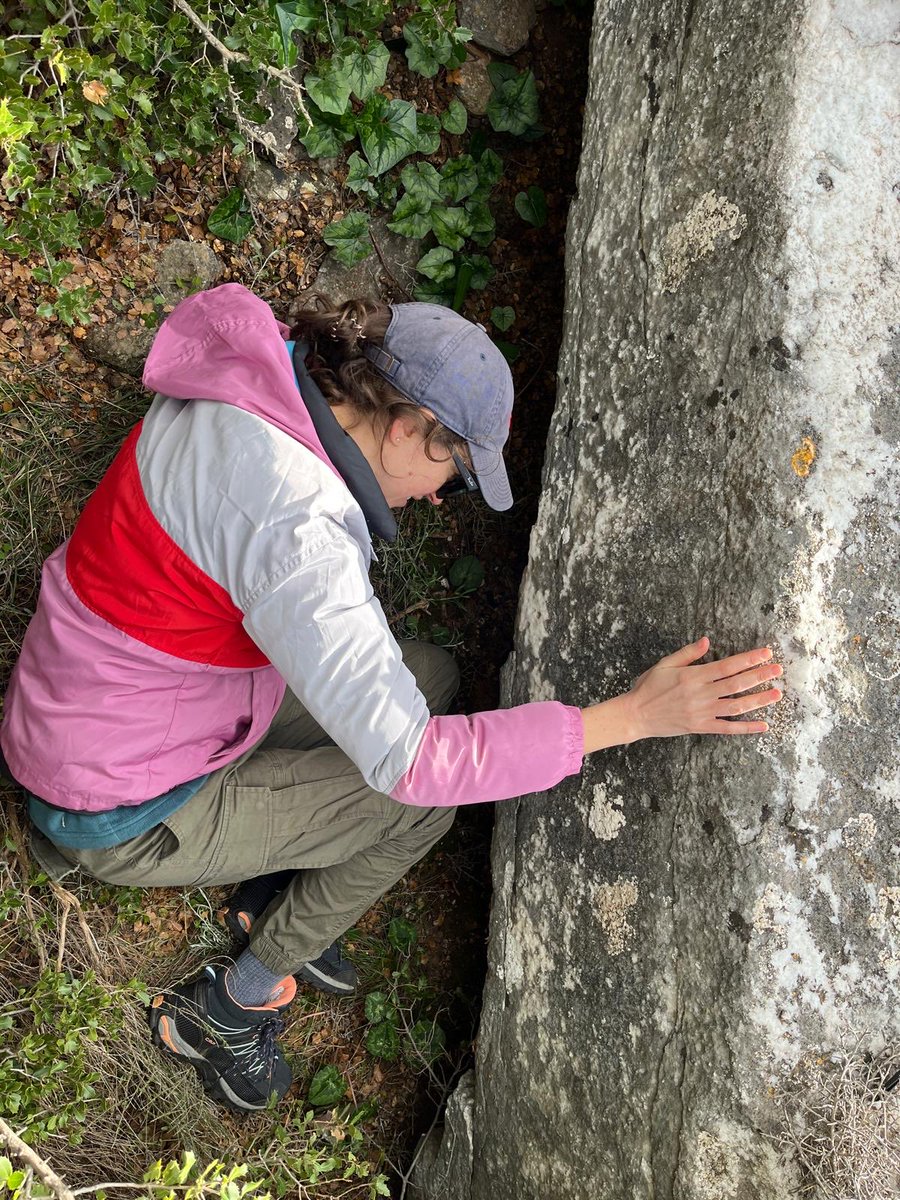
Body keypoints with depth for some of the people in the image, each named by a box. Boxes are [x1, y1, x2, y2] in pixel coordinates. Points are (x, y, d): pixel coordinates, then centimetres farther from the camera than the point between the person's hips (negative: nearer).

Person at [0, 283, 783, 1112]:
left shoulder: (253, 383, -8)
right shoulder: (298, 527, -35)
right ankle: (223, 1010, 11)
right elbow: (409, 762, -34)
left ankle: (272, 897, 20)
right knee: (428, 793, -7)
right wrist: (633, 715, -33)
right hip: (122, 816, -8)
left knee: (432, 675, 7)